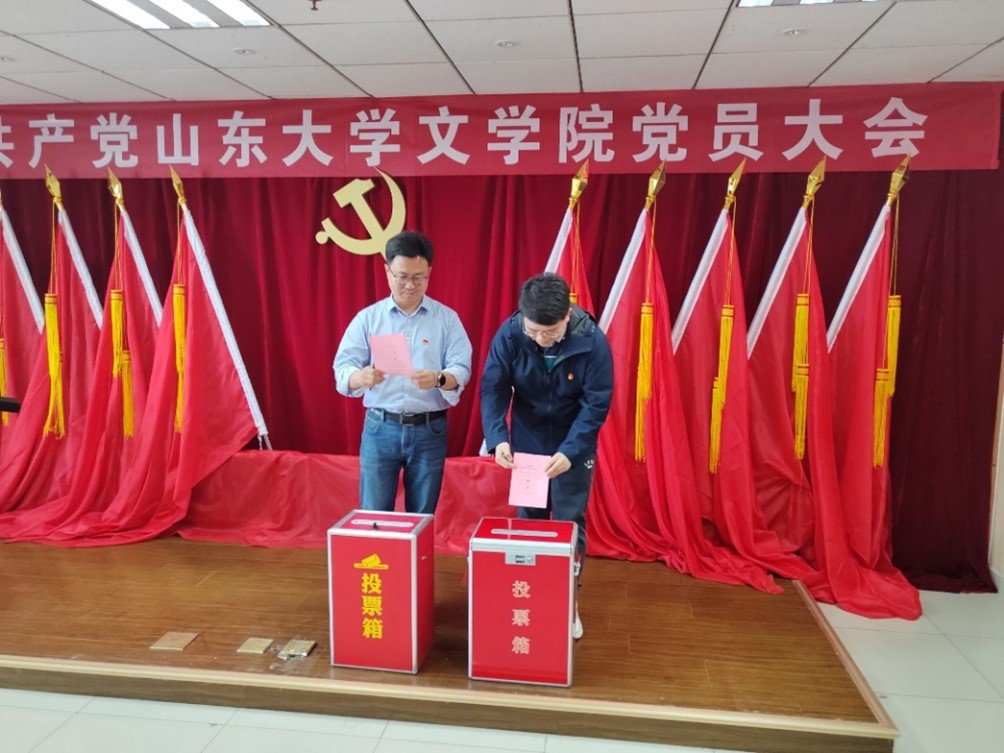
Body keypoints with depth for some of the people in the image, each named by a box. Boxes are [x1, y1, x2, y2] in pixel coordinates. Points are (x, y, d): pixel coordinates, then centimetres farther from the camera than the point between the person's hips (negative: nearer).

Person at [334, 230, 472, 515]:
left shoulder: (447, 318, 2)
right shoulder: (367, 318, 2)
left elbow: (461, 369, -5)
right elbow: (342, 369, -3)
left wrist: (438, 379, -28)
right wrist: (361, 377, -27)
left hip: (430, 430, 0)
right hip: (380, 428, 0)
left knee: (422, 518, 10)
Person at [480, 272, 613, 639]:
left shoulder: (592, 340, -22)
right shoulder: (508, 335, -18)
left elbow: (596, 403, -18)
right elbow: (492, 389, -14)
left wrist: (569, 451, -29)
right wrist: (497, 438, -29)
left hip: (574, 447, -2)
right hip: (526, 443, 2)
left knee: (569, 523, 4)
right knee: (528, 520, 12)